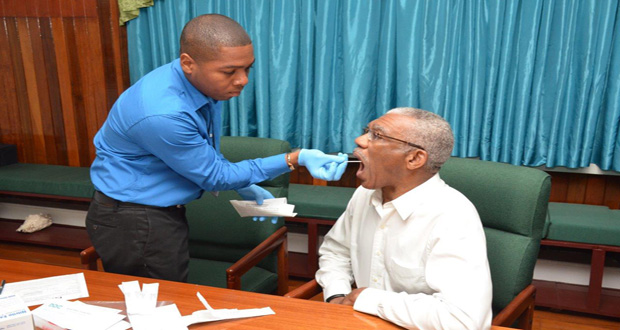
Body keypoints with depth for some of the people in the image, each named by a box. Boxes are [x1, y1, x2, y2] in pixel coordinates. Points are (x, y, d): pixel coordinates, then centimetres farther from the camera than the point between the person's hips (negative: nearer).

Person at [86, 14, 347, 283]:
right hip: (132, 224, -8)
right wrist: (296, 159, -24)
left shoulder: (207, 83, -6)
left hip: (163, 214, 8)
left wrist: (242, 186, 8)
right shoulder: (162, 113, -32)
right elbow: (214, 176, -20)